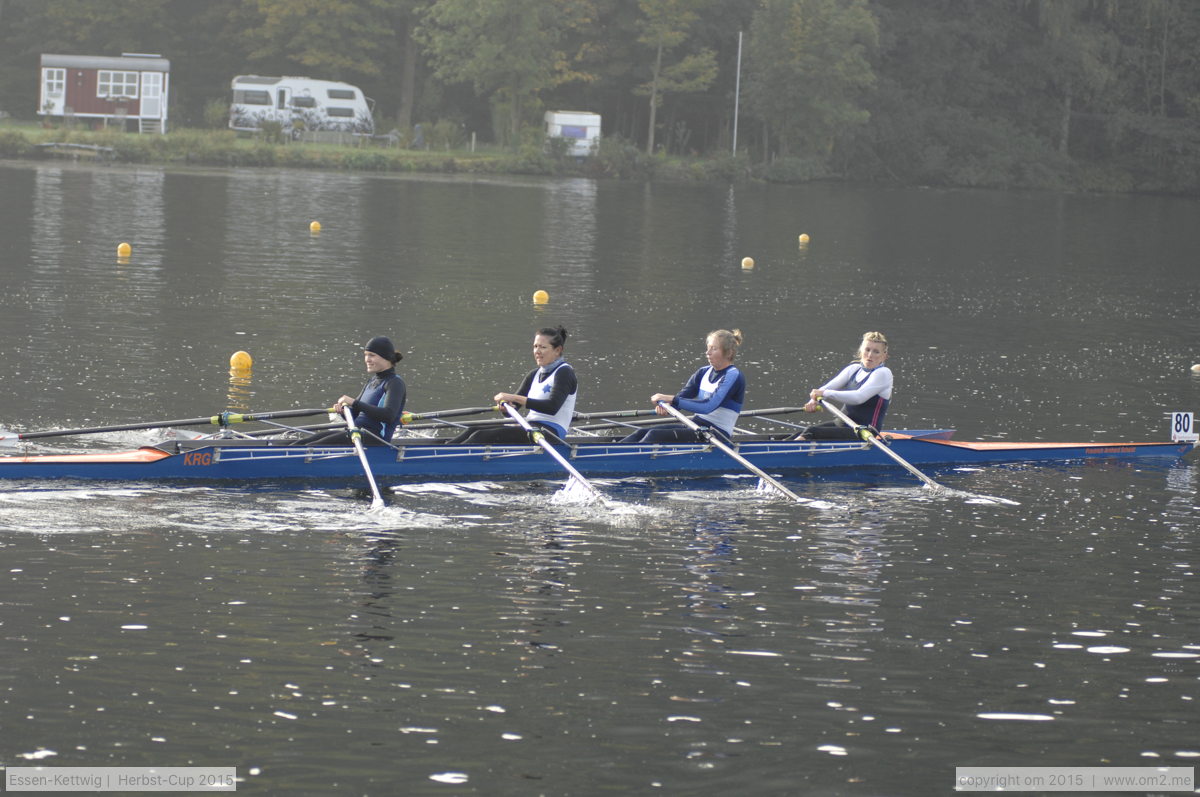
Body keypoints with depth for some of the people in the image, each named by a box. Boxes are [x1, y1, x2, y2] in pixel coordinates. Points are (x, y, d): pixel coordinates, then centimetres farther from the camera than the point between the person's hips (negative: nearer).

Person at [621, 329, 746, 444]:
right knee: (642, 433, -11)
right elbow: (683, 395, 3)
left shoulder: (733, 376, -11)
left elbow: (709, 406, -24)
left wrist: (671, 399, -28)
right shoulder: (704, 372, 14)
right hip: (696, 426, 8)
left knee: (655, 435, -24)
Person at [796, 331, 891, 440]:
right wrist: (814, 400, -20)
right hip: (842, 424, 7)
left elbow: (859, 397, -23)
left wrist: (825, 393, -24)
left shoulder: (883, 373, -9)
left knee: (812, 432, -25)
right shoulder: (854, 369, 14)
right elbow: (827, 387, 3)